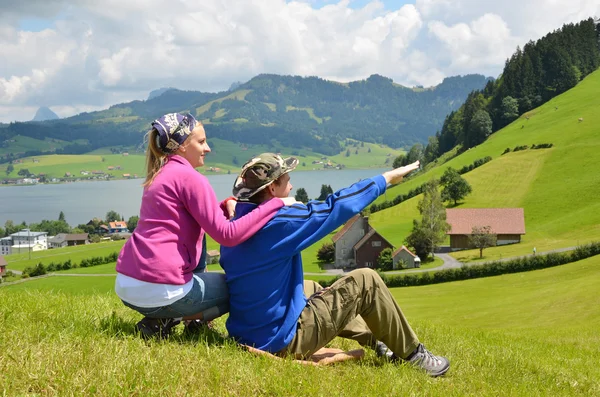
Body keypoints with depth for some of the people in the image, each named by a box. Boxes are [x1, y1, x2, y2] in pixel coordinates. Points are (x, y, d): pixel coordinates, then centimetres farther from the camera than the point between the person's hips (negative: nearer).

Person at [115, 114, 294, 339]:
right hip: (159, 292, -9)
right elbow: (227, 235, -17)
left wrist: (225, 206, 5)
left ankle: (194, 318, 21)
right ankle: (164, 321, 1)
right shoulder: (189, 177, -11)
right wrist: (276, 204, -13)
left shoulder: (159, 175, 16)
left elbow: (199, 219, 24)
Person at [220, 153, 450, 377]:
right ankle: (412, 355, 14)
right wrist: (386, 178, 1)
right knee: (366, 281, -2)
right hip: (283, 342, -9)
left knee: (310, 289, 32)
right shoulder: (278, 222, -20)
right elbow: (337, 206, -10)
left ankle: (377, 341, 37)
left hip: (245, 336, 9)